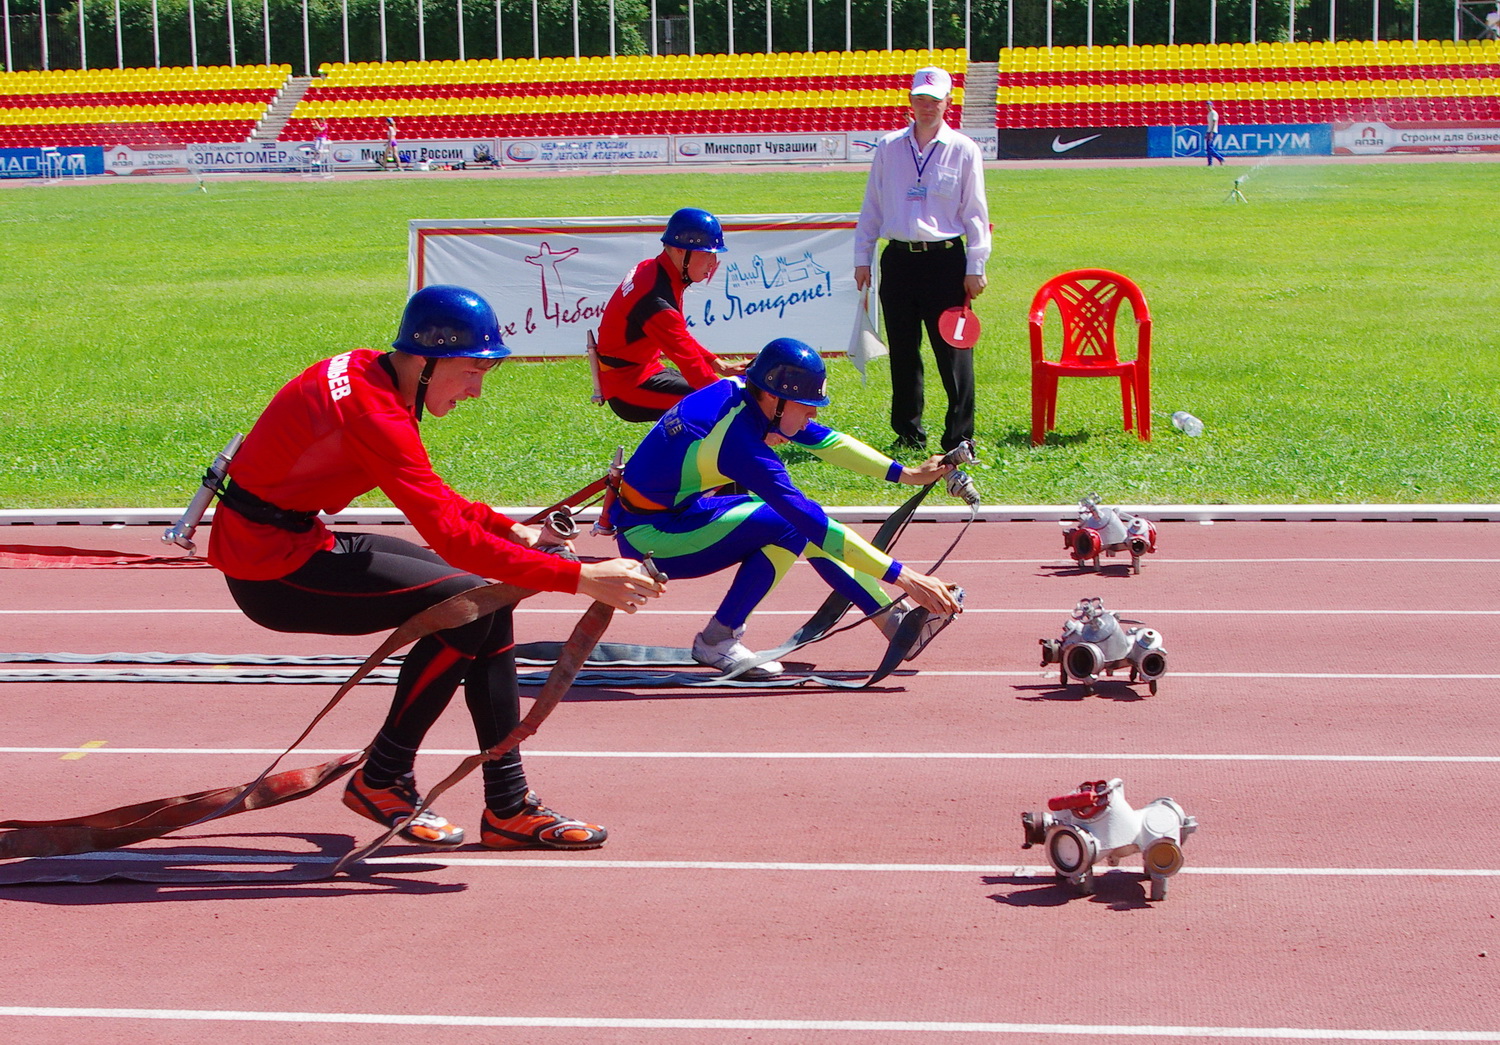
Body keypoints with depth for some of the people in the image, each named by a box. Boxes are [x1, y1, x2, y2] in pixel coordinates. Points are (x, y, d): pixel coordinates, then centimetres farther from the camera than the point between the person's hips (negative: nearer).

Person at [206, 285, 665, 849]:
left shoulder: (370, 374, 4)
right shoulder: (372, 412, -26)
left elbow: (432, 496, 18)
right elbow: (455, 540, -30)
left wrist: (510, 530, 6)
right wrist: (579, 578, -30)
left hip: (300, 543, 10)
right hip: (270, 571, -10)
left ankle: (508, 806, 8)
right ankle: (381, 781, 0)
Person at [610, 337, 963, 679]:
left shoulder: (740, 391, -6)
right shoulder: (740, 442, -30)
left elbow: (824, 440, 9)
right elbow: (814, 523, -32)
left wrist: (906, 475, 11)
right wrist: (905, 578, -31)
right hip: (648, 539, -9)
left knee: (804, 521, 5)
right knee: (792, 525, -22)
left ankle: (894, 621, 8)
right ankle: (716, 641, -11)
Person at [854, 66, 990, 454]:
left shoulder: (963, 150, 3)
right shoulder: (888, 147, 10)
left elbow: (975, 213, 3)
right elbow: (871, 207, 14)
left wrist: (975, 267, -3)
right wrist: (862, 258, 10)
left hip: (945, 261, -3)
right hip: (899, 260, 3)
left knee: (953, 352, -5)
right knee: (902, 352, 8)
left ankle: (959, 437, 0)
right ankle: (908, 433, 19)